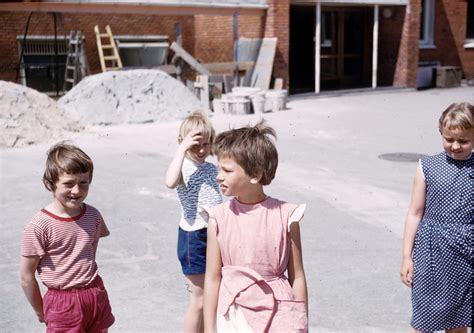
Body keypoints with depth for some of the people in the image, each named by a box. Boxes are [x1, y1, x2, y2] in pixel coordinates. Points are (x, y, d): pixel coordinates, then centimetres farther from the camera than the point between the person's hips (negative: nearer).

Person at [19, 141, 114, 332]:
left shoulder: (93, 215, -3)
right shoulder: (38, 227, -18)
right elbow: (26, 276, -10)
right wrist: (40, 311, 1)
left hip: (97, 296, 5)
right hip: (62, 303, -5)